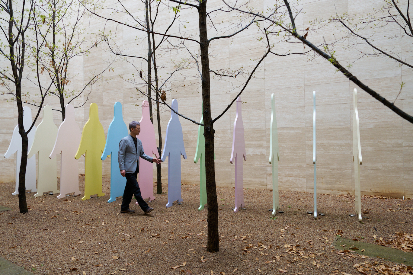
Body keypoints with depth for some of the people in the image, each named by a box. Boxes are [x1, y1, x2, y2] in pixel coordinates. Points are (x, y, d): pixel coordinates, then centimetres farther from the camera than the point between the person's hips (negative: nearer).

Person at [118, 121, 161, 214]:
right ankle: (145, 208, -3)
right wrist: (122, 169, -17)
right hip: (128, 170, -8)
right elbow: (120, 155, -11)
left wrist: (152, 159, 5)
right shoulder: (125, 140, -9)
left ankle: (124, 208, 23)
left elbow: (142, 154, 19)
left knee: (129, 189, 13)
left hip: (134, 169, 8)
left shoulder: (139, 142, 13)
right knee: (136, 189, -6)